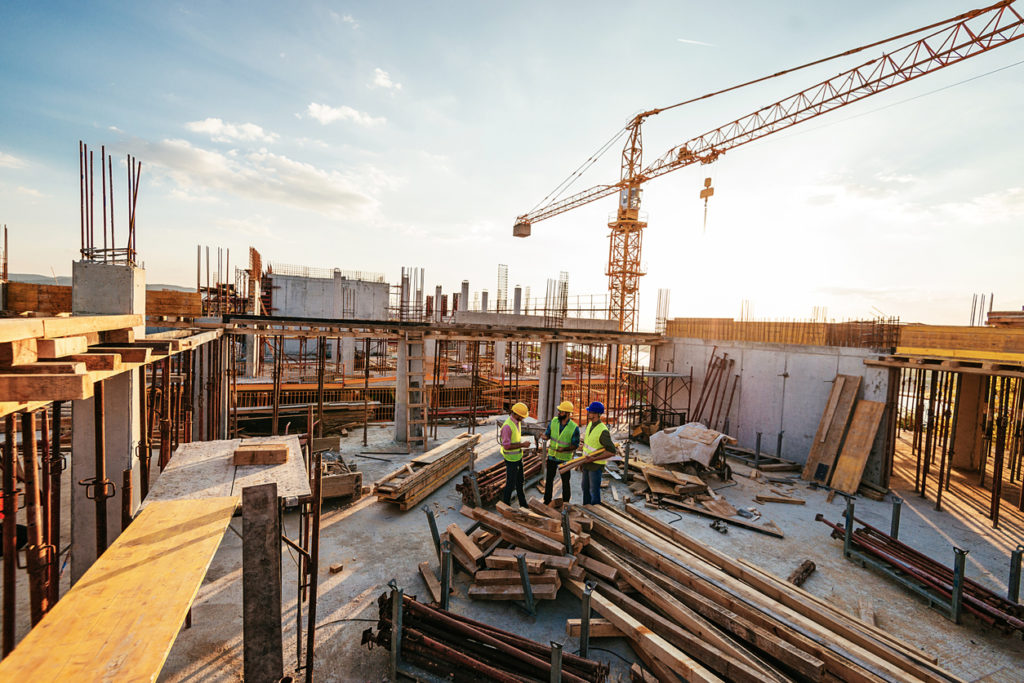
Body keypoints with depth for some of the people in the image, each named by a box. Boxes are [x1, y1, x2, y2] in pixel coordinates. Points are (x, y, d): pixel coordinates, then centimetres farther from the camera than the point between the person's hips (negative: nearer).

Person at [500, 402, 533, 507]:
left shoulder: (517, 422, 1)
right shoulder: (507, 426, -27)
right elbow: (506, 446, -26)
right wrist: (522, 445, -24)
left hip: (518, 457, 9)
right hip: (511, 459, -9)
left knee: (520, 482, 21)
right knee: (510, 483, 5)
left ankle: (523, 504, 35)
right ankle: (505, 505, 23)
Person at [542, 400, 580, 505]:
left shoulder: (574, 428, -19)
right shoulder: (554, 421, -8)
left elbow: (575, 445, -13)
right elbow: (547, 435, -3)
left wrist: (564, 449, -30)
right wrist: (544, 436, -27)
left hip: (565, 458, -4)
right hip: (552, 456, 4)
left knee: (565, 482, 9)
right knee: (549, 479, 15)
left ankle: (565, 503, 27)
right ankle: (547, 502, 31)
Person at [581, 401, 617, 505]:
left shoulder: (603, 431, -26)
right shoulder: (590, 424, 1)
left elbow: (612, 451, -27)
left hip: (596, 465, -9)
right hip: (587, 463, 9)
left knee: (594, 490, 4)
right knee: (586, 488, 20)